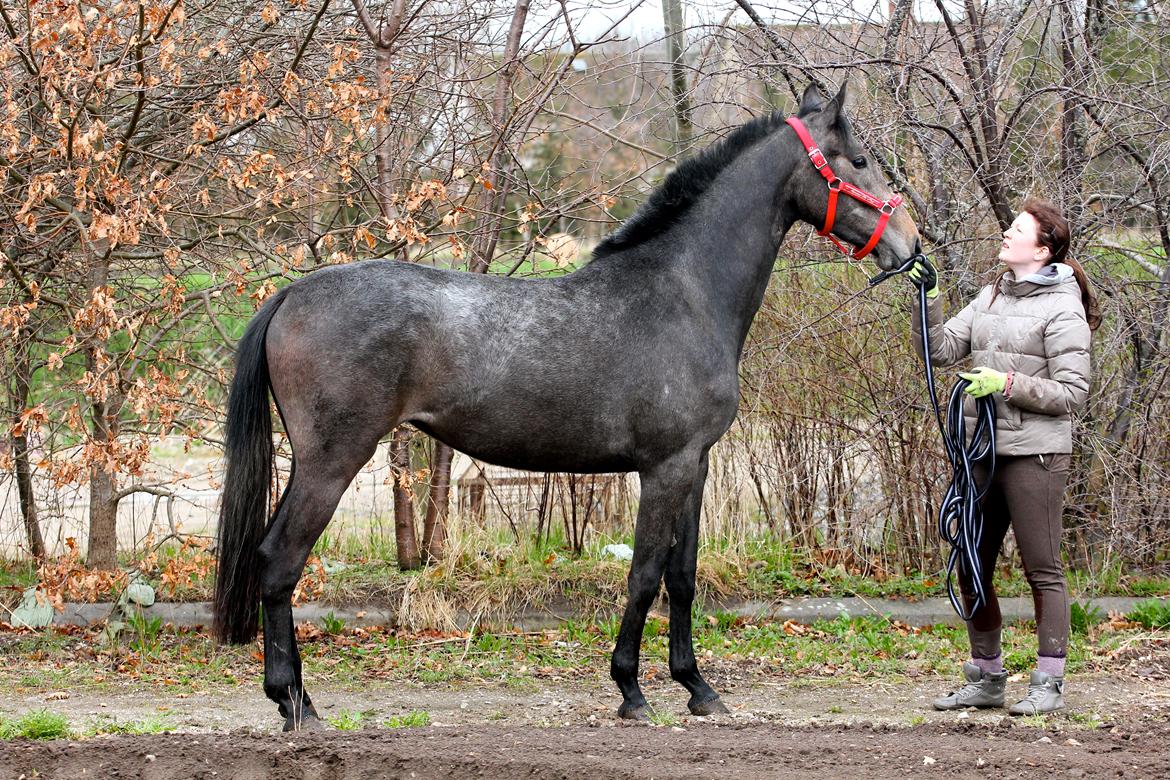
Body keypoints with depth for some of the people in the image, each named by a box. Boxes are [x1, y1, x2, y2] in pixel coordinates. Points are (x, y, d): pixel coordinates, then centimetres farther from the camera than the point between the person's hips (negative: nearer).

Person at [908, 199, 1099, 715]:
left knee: (1042, 570, -2)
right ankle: (986, 680, 21)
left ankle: (1048, 685, 2)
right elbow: (942, 349, 9)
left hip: (1034, 454, -7)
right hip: (980, 453, 7)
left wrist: (1008, 383, -18)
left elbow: (1072, 393, -10)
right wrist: (929, 298, -3)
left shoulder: (1062, 310, -7)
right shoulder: (991, 298, 13)